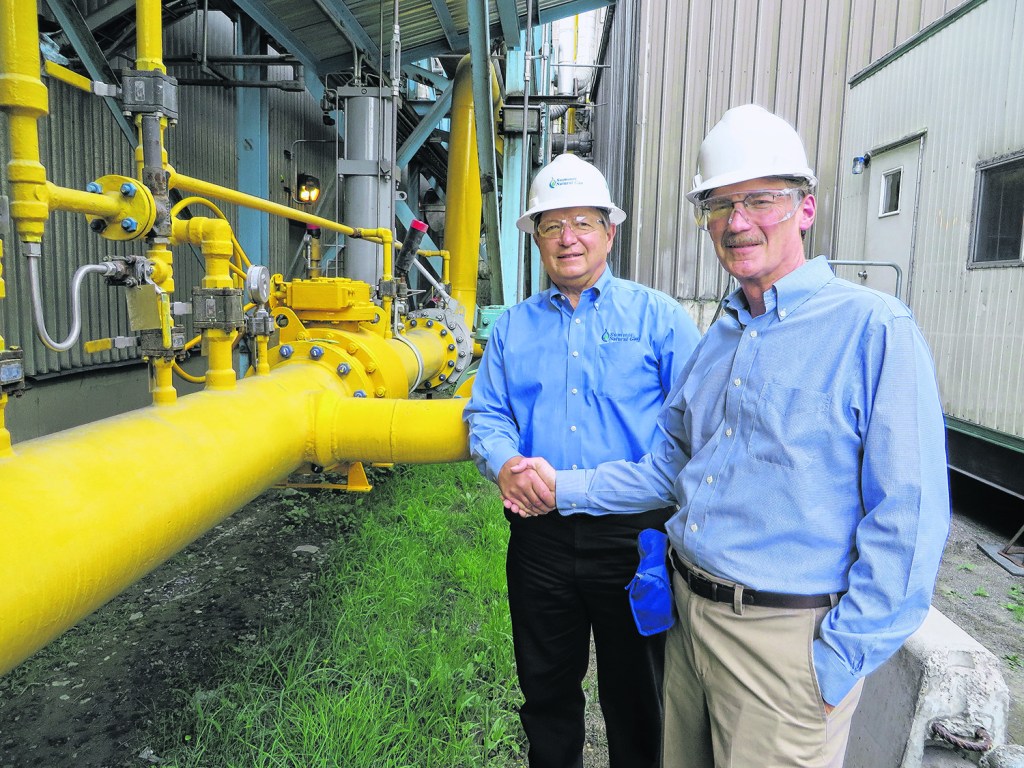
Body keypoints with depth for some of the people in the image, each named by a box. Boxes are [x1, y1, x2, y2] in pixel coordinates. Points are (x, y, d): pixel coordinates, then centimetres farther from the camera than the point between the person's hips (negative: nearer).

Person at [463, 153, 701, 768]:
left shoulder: (658, 316, 0)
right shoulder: (514, 327, 10)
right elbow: (486, 414, 7)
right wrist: (505, 465, -14)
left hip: (633, 534, -3)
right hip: (540, 537, 3)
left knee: (636, 697, 15)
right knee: (546, 692, 21)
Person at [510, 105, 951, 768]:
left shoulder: (873, 329, -14)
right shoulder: (718, 339, 9)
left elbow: (907, 519, -16)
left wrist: (838, 665, -16)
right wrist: (565, 488, 5)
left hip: (786, 639, -7)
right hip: (689, 613, 7)